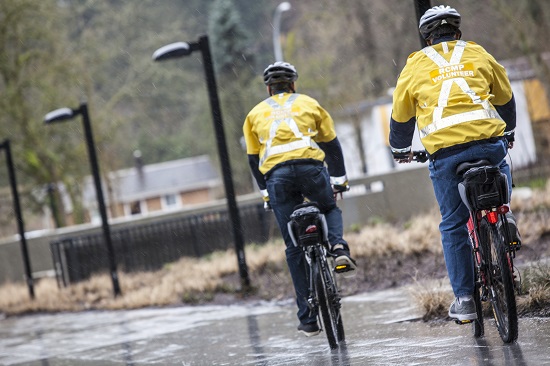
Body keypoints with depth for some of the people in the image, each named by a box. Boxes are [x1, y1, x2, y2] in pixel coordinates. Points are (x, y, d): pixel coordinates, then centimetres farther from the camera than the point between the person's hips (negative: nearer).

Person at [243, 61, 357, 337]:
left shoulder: (255, 113, 25)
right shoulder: (308, 103, 21)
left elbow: (254, 159, 24)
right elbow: (332, 145, 21)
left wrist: (266, 193, 31)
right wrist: (339, 180, 28)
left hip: (276, 175, 1)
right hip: (310, 166, -1)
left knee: (294, 247, 7)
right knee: (330, 209, 31)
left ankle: (308, 319, 7)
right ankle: (338, 246, -2)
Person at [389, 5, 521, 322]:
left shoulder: (416, 66, 14)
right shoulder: (479, 55, 17)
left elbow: (401, 117, 22)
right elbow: (506, 97, 30)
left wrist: (400, 150, 41)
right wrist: (508, 132, 49)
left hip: (445, 151, -1)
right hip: (490, 142, 1)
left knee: (453, 226, 10)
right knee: (500, 168, 38)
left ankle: (464, 300, 9)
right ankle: (502, 212, 11)